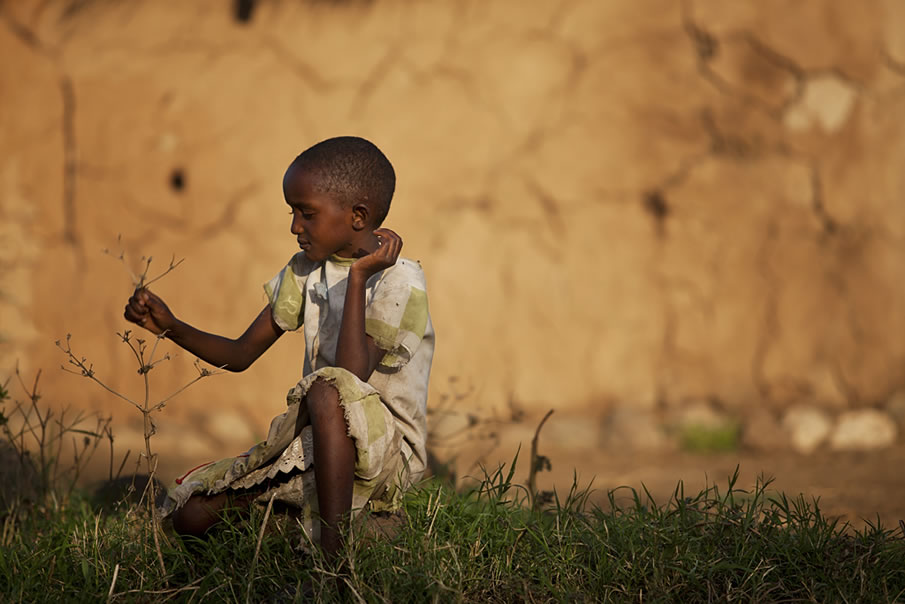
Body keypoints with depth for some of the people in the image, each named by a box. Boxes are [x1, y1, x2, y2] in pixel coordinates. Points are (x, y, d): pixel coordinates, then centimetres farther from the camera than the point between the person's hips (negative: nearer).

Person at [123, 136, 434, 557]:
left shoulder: (399, 281, -16)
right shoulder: (308, 269, 7)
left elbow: (352, 376, -29)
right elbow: (241, 355, 10)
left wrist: (357, 278, -27)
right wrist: (170, 327, -5)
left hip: (386, 448, -7)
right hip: (314, 445, 7)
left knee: (328, 387, -40)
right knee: (189, 513, -3)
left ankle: (334, 551, -34)